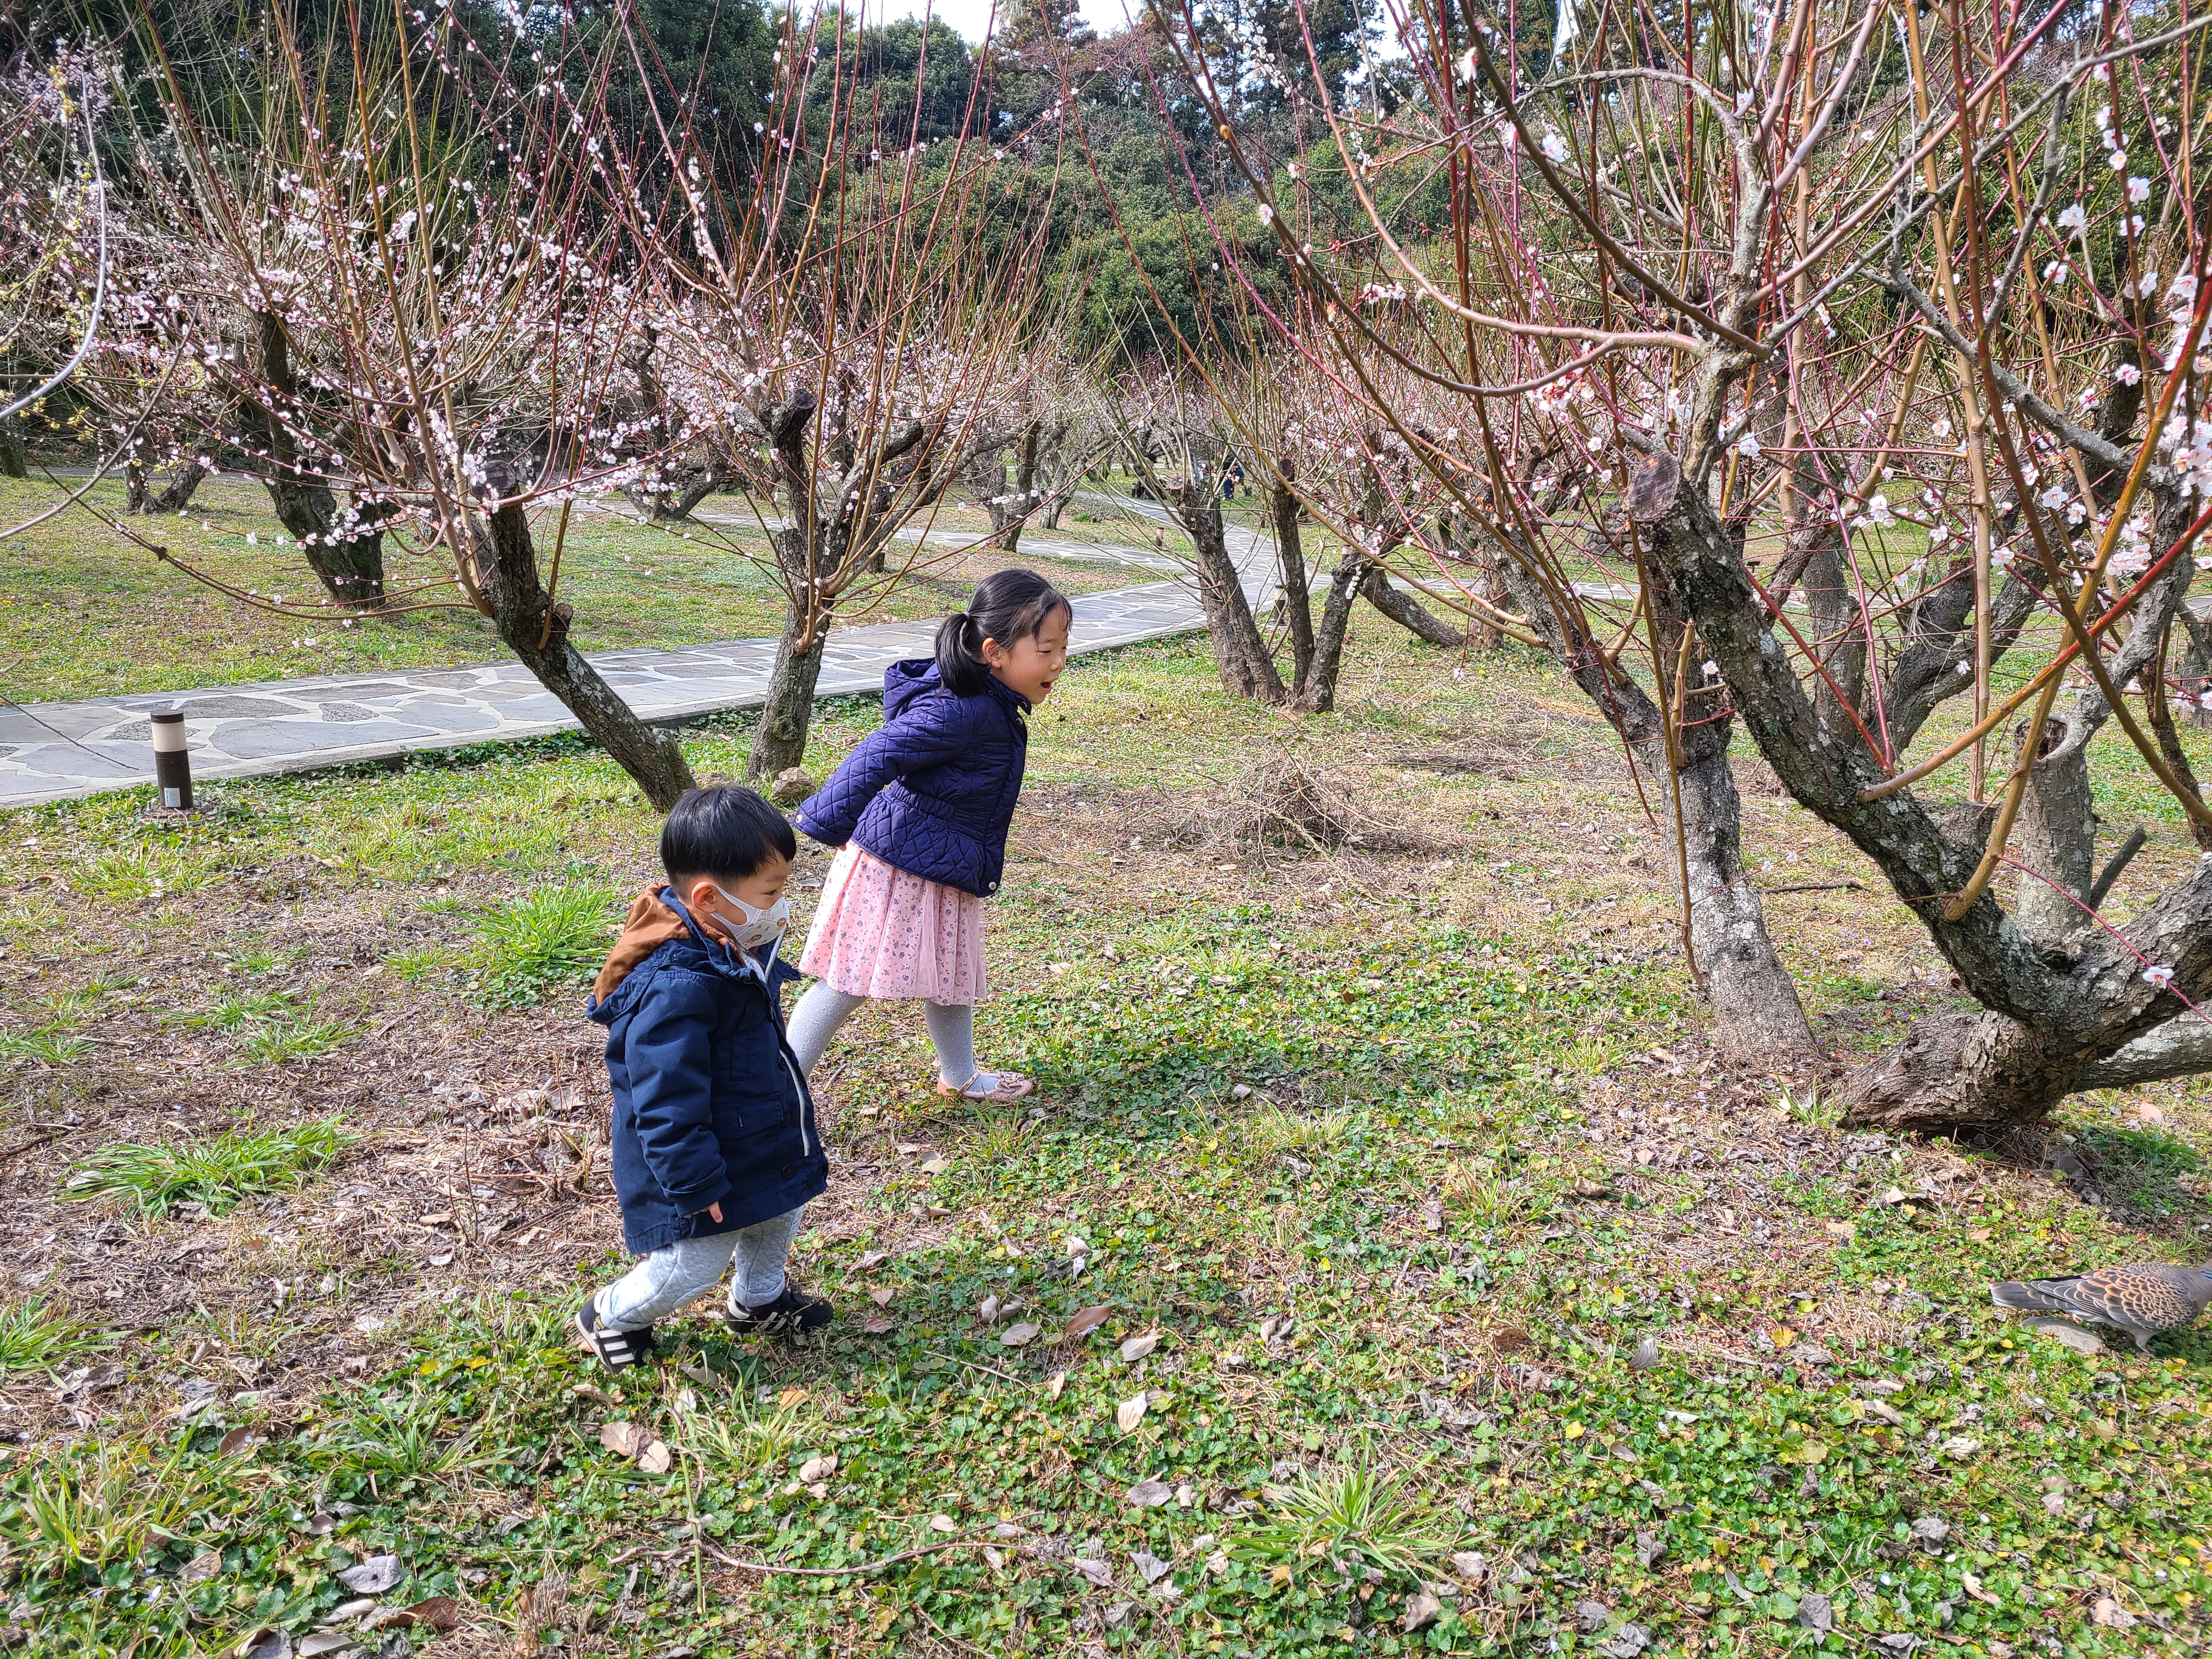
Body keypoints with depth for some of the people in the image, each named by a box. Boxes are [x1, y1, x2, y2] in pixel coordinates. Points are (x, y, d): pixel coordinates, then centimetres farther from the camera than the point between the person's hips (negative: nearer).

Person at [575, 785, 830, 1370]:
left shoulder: (739, 951, -3)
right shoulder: (675, 990, -36)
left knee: (779, 1217, 25)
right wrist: (694, 1184, -26)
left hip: (765, 1141, 9)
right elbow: (667, 1104, -31)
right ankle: (613, 1315, 33)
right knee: (692, 1267, 6)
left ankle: (759, 1297, 52)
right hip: (709, 1163, -9)